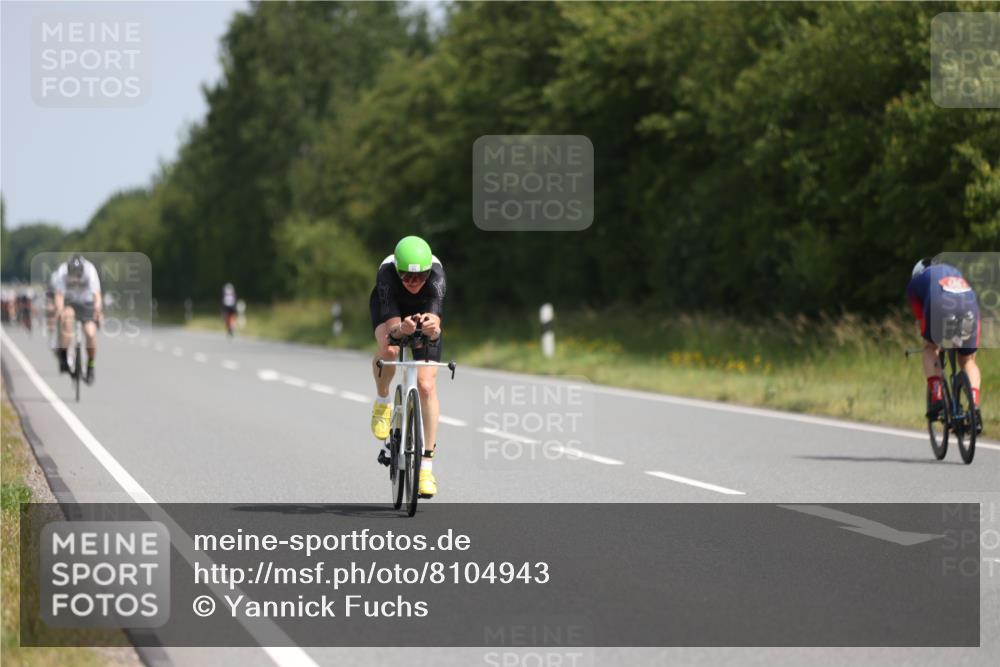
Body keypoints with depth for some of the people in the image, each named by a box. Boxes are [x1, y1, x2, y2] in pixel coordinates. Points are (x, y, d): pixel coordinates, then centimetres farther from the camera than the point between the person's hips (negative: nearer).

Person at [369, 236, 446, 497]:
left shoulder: (436, 273, -38)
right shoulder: (387, 273, -39)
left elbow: (435, 318, -51)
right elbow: (392, 327, -46)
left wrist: (432, 327, -73)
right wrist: (400, 330, -68)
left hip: (424, 311, 0)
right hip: (391, 308, 0)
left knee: (426, 386, -12)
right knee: (389, 350, -35)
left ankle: (426, 465, -5)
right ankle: (382, 402, -3)